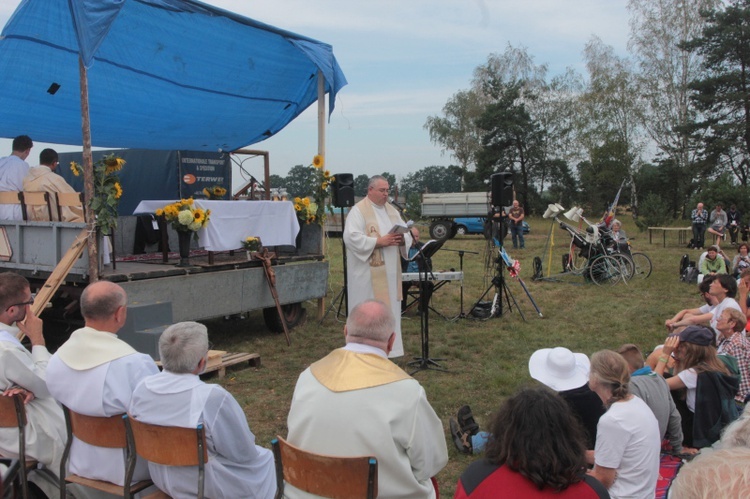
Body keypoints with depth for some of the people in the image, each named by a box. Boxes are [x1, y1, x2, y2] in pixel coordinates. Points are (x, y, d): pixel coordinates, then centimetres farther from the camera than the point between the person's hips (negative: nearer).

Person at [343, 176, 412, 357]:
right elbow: (351, 237, -20)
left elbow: (407, 233, 14)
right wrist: (378, 242, -23)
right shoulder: (358, 211, -8)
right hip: (367, 273, -7)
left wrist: (402, 239, -10)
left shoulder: (392, 210, 15)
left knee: (388, 308, 10)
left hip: (388, 272, 7)